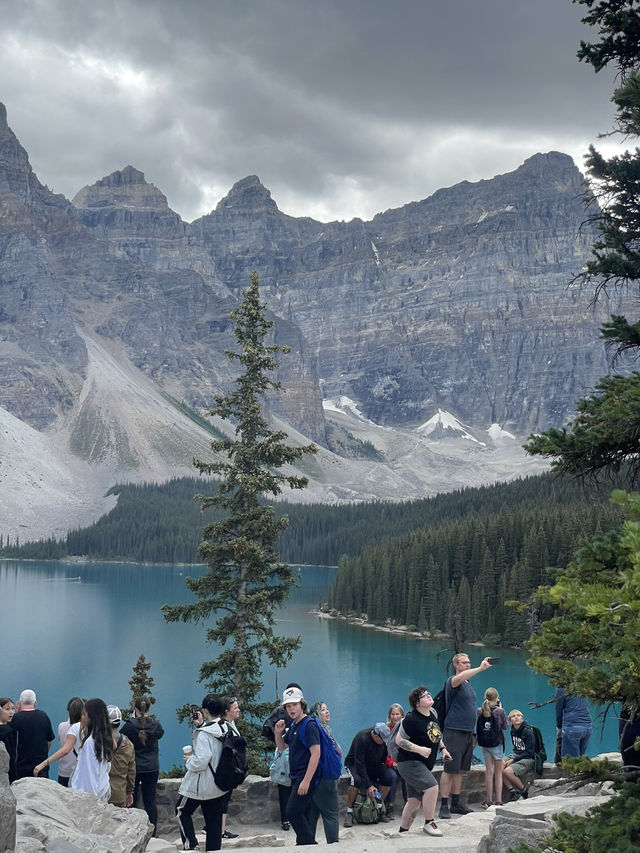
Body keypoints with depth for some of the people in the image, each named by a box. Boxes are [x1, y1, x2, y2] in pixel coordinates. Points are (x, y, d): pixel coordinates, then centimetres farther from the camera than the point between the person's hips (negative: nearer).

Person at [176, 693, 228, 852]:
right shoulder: (225, 729, 0)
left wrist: (189, 760, -9)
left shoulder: (204, 733, -23)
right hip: (218, 785, 7)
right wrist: (201, 725, 10)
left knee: (182, 811, 14)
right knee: (214, 821, 13)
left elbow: (201, 761, -29)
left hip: (201, 784, -7)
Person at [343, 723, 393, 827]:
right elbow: (359, 764, -31)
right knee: (356, 780, -36)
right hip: (354, 764, -5)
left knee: (388, 777, -22)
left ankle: (379, 807, -5)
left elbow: (384, 758, 5)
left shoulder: (384, 739, -13)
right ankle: (349, 812, -21)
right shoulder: (362, 738, -31)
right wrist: (368, 785, -33)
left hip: (374, 764, 5)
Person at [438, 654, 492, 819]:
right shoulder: (453, 681, -8)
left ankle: (456, 803, 18)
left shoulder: (469, 685, 19)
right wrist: (480, 668, -41)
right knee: (450, 769, -8)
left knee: (460, 770, 12)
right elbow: (459, 678, -33)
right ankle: (444, 807, -7)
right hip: (454, 732, -8)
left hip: (468, 732, 8)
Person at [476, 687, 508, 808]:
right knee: (498, 773, 8)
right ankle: (498, 800, 7)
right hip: (497, 743, -3)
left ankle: (488, 801, 11)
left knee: (489, 771, 10)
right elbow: (505, 726, -1)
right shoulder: (499, 711, -14)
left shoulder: (480, 711, -5)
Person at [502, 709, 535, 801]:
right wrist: (511, 757, -1)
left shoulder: (528, 732, -16)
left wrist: (513, 760, -19)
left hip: (529, 759, -8)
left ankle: (524, 792, -7)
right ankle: (512, 791, -10)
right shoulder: (513, 731, 8)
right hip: (517, 755, 8)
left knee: (507, 771, -28)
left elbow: (529, 753, -18)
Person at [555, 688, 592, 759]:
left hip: (572, 727, -6)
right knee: (580, 758, 13)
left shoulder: (561, 689, -1)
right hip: (588, 726, 6)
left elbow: (558, 710, 5)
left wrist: (559, 727, 21)